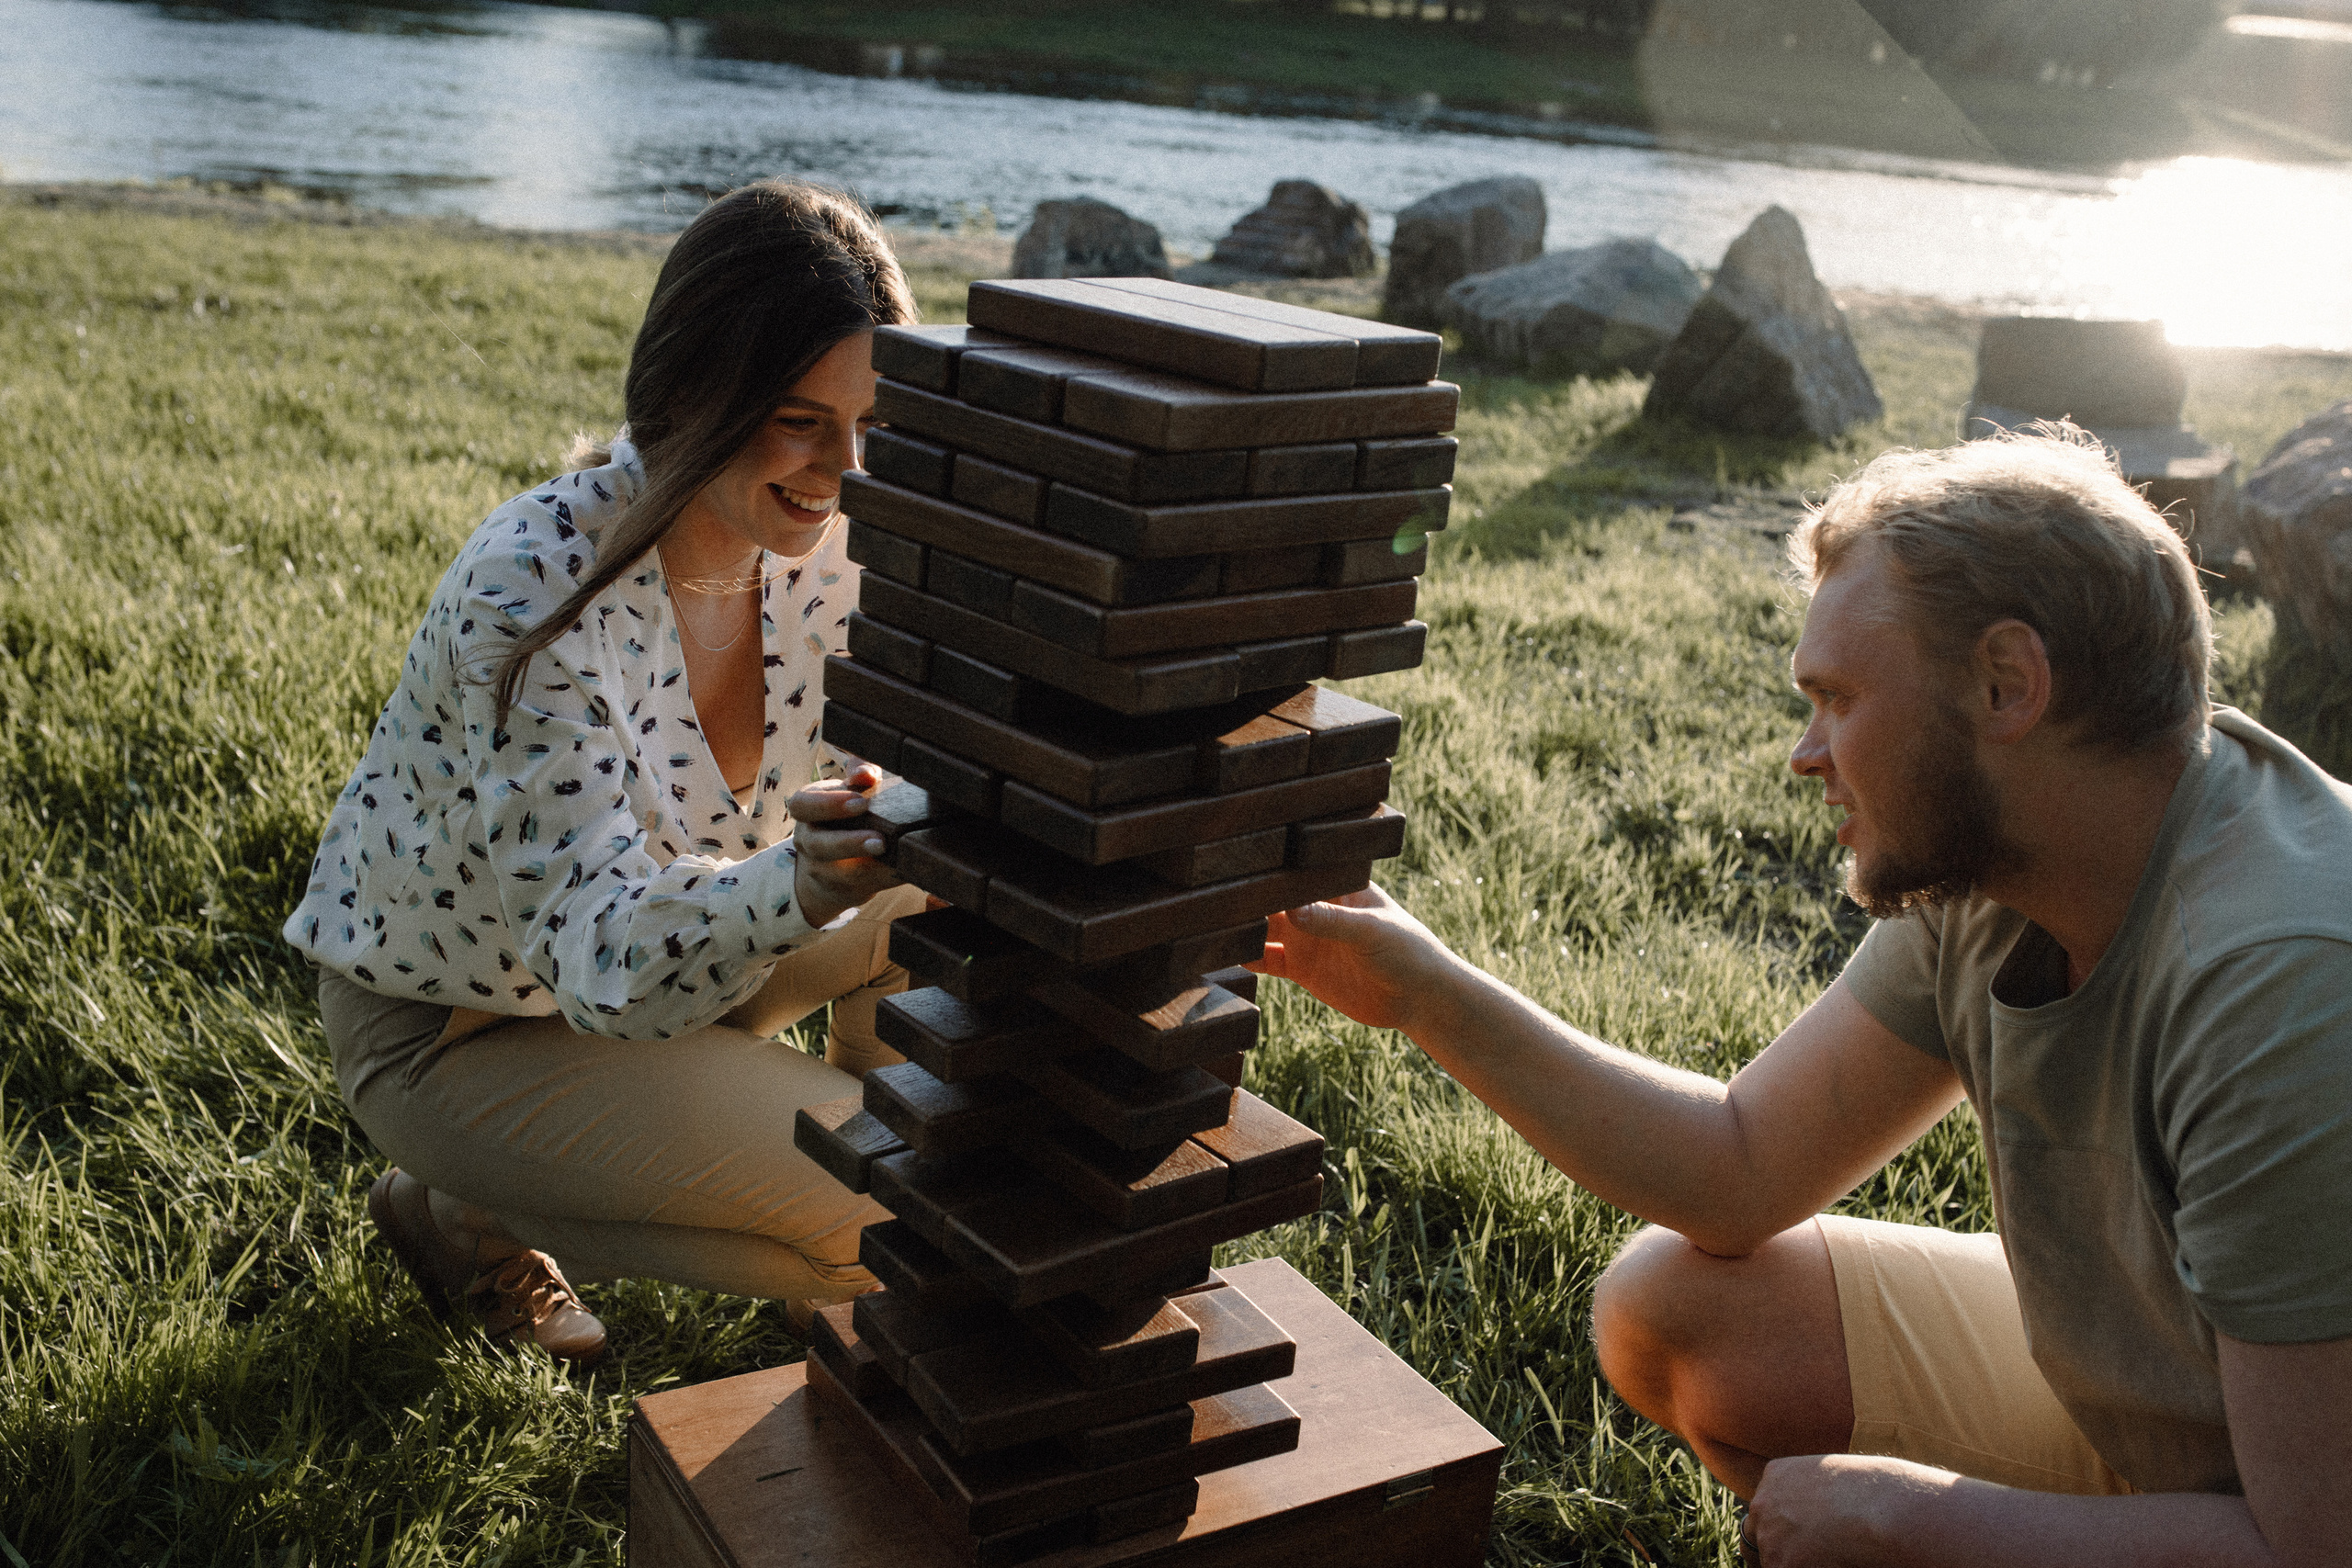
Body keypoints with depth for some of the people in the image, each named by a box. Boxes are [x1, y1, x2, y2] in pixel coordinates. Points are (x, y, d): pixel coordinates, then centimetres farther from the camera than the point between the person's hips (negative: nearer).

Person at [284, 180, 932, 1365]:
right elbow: (604, 953, -36)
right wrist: (801, 885, -56)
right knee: (890, 1214, -19)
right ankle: (466, 1217, 2)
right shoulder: (535, 590, -33)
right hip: (449, 1029, -6)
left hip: (663, 964, 6)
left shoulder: (819, 547, -13)